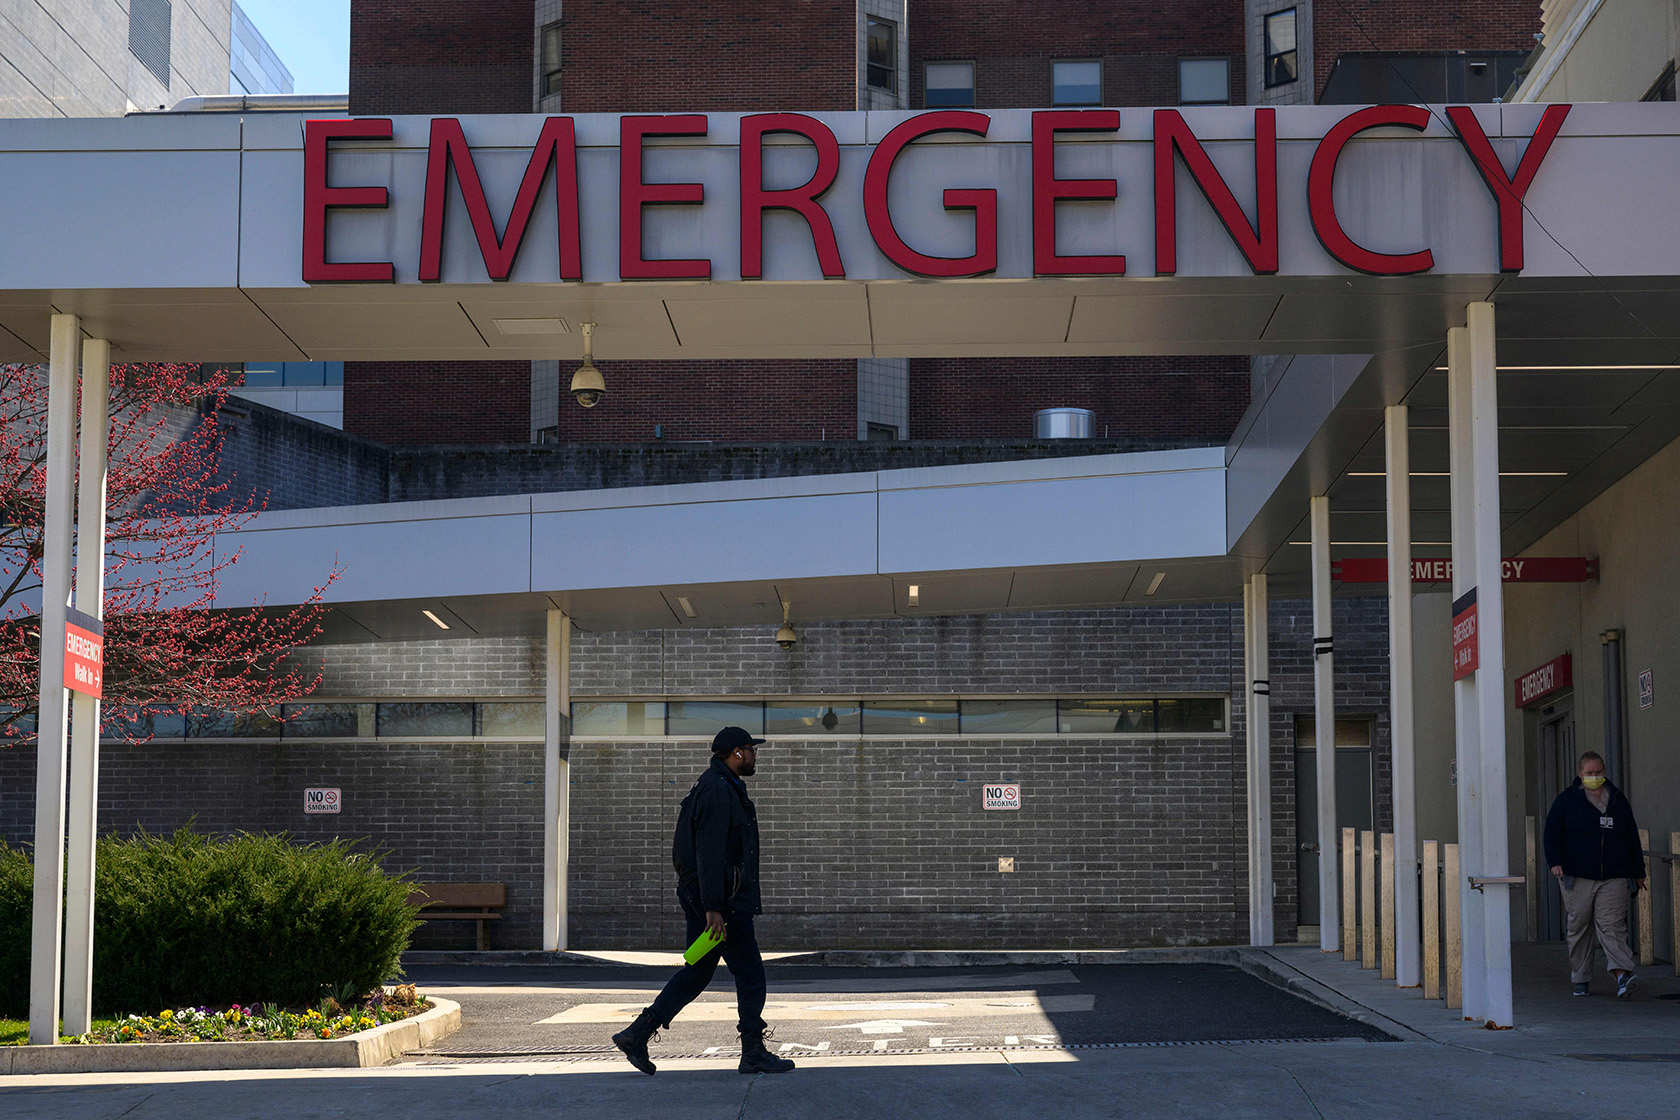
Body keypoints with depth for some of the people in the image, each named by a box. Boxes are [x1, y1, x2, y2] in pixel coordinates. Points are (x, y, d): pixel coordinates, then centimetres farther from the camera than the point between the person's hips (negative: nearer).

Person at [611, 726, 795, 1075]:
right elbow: (709, 853, -22)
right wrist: (713, 908, -26)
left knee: (697, 972, 11)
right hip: (721, 897, -10)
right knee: (750, 972, -2)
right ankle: (753, 1053, 3)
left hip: (701, 896, 10)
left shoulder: (719, 787, 19)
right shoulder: (719, 791, -15)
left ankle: (637, 1034, 9)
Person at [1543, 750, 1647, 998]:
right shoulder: (1566, 800, 6)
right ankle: (1580, 979, 14)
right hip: (1577, 877, -1)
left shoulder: (1618, 799, 14)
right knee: (1579, 926, 4)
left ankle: (1622, 975, -24)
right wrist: (1555, 861, -12)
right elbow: (1552, 833, 3)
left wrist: (1638, 872, 20)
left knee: (1611, 925, -12)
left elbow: (1632, 837, 20)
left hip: (1614, 878, 1)